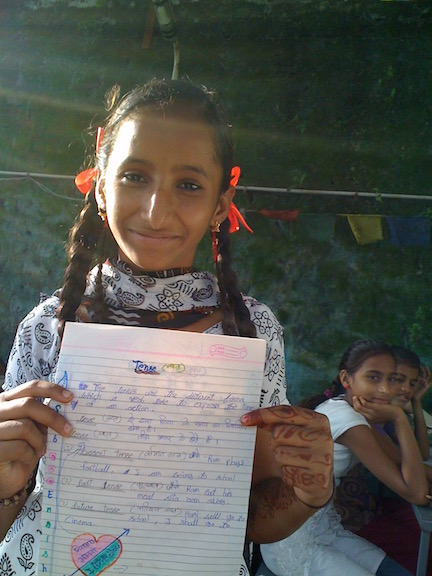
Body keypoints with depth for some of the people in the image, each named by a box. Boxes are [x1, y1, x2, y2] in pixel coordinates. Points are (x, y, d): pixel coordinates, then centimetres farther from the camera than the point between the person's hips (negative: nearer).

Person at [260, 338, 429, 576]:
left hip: (324, 528, 9)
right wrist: (399, 418, -21)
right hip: (290, 542, -9)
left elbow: (407, 470, 7)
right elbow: (416, 493, -22)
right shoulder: (343, 417, -24)